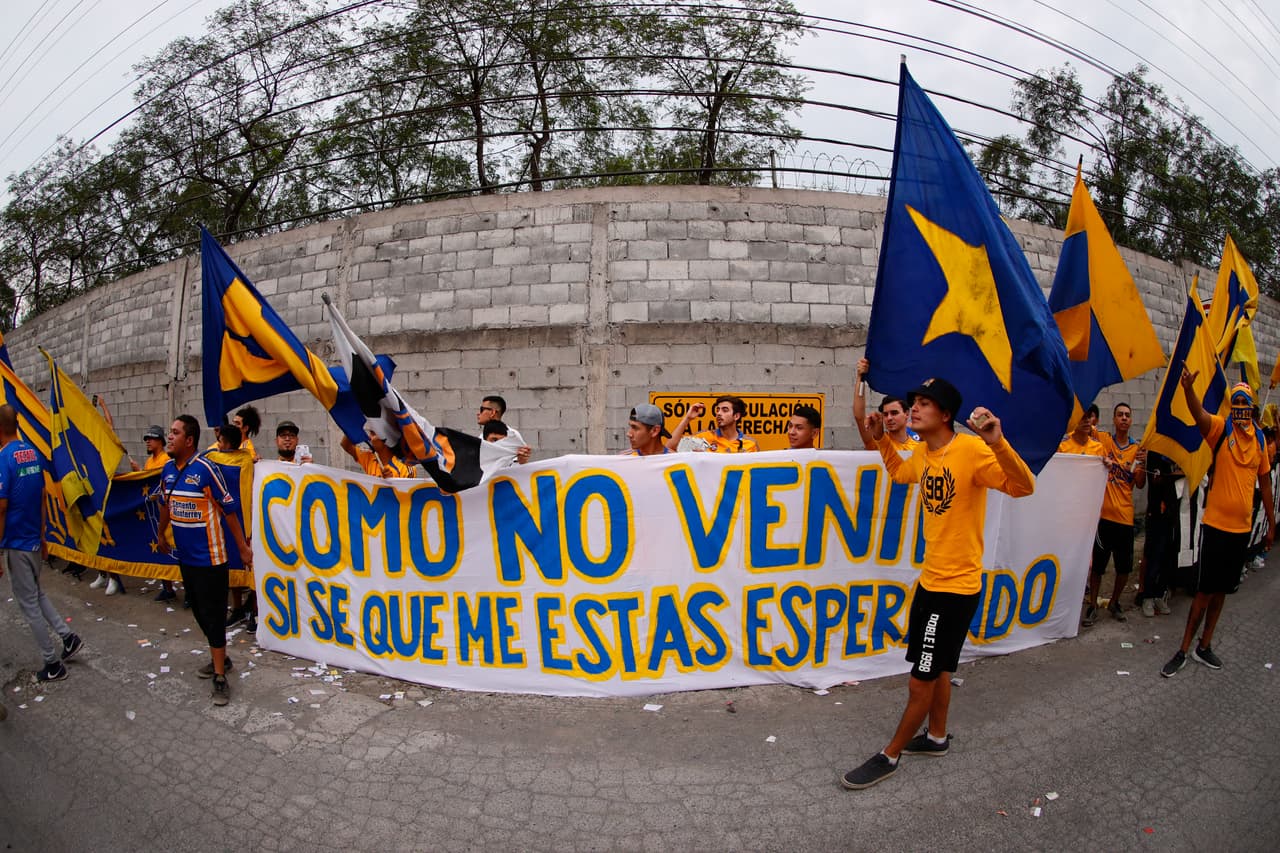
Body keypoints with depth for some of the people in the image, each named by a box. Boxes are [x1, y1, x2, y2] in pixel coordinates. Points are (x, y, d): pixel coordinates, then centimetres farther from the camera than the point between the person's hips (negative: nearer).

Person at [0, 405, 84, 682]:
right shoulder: (33, 454, 4)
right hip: (34, 540, 7)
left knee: (28, 603, 4)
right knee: (36, 593, 24)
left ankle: (53, 664, 11)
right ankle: (68, 636, 21)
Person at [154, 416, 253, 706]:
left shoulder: (205, 469, -18)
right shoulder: (168, 469, 3)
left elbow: (228, 509, -13)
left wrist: (243, 547, -10)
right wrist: (161, 535, 29)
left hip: (209, 557, -7)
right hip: (185, 556, 7)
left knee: (213, 615, -2)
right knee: (199, 611, 18)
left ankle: (220, 677, 6)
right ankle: (219, 659, 35)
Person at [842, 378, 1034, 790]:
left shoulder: (971, 450, -21)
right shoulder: (922, 453, 4)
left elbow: (1024, 487, -31)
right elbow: (899, 472, 26)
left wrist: (998, 444, -47)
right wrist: (881, 438, 13)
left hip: (956, 585, -8)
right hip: (930, 578, 8)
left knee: (921, 681, 4)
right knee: (936, 669, 24)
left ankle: (889, 756, 18)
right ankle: (937, 737, 42)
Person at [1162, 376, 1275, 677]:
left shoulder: (1260, 438, 6)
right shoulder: (1220, 428, -7)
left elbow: (1265, 483, 14)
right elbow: (1198, 414, -30)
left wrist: (1271, 524, 17)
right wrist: (1188, 388, -51)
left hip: (1242, 526, 5)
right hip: (1216, 523, -5)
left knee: (1222, 589, 14)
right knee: (1205, 589, -2)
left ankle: (1205, 646, 26)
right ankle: (1183, 651, 8)